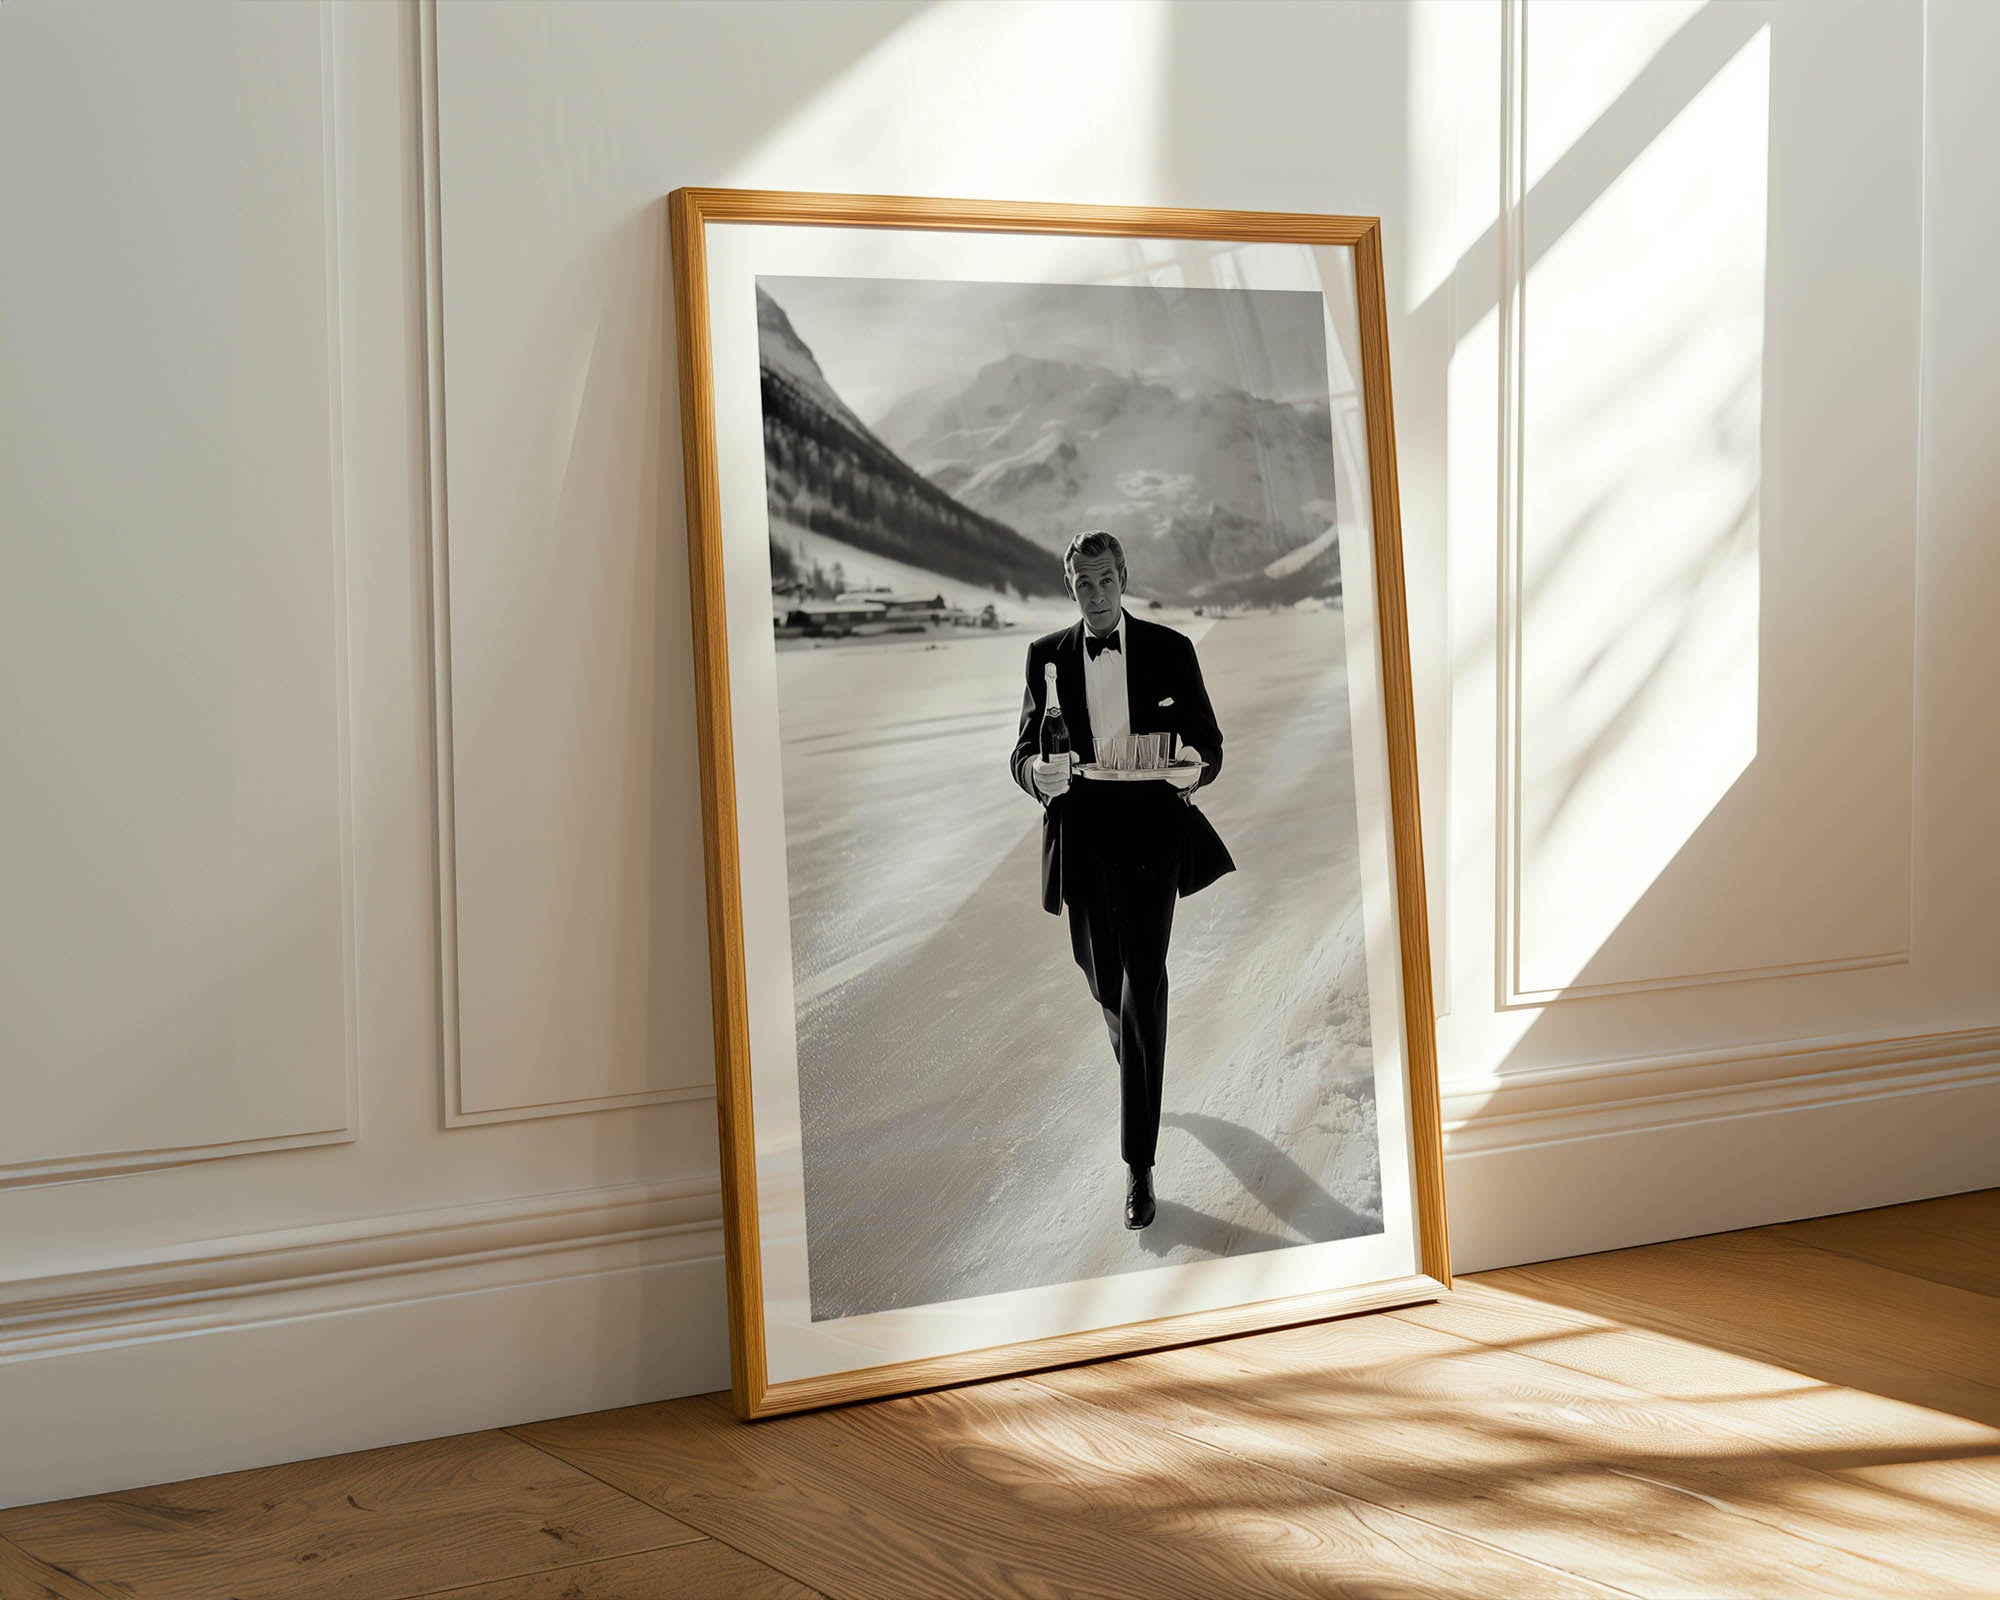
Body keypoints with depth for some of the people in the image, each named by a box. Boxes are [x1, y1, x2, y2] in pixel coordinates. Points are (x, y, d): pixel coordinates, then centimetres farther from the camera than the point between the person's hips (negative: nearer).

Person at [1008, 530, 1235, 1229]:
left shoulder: (1170, 649, 2)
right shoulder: (1046, 656, 6)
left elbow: (1207, 743, 6)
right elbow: (1024, 751, 4)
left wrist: (1195, 770, -18)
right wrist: (1037, 772, -21)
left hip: (1150, 836, -3)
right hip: (1082, 840, 3)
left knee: (1144, 988, -12)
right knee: (1105, 982, 16)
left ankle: (1139, 1164, -11)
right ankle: (1139, 1078, 50)